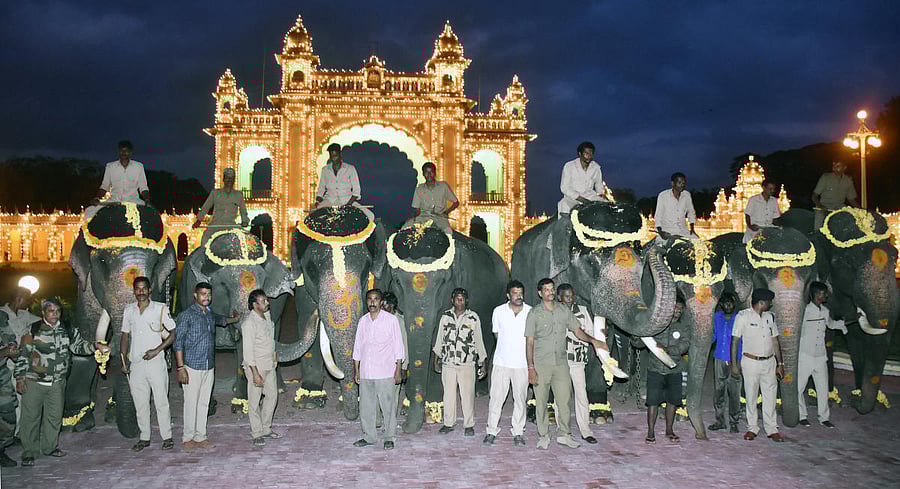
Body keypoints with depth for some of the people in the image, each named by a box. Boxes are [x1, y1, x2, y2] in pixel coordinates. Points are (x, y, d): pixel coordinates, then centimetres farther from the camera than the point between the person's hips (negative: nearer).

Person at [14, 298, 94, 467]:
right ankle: (29, 453, 12)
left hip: (57, 383, 4)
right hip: (34, 381, -3)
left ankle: (50, 446, 28)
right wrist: (20, 377, -4)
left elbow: (78, 345, 10)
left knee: (54, 416, 12)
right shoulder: (33, 330, -6)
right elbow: (23, 354, -2)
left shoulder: (67, 330, 3)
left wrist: (92, 346, -10)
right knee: (31, 417, 1)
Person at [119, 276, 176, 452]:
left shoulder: (160, 309, -4)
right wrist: (123, 360, 7)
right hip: (136, 364, 4)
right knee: (140, 403, 9)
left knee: (161, 401, -1)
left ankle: (167, 437, 9)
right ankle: (144, 438, 21)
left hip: (155, 362, -4)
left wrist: (157, 350, -12)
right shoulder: (128, 310, 8)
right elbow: (125, 336, 14)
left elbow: (173, 334, -3)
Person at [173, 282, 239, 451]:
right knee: (191, 403, -2)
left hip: (209, 367, 6)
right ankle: (188, 438, 9)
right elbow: (178, 343, -10)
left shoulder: (211, 315, 13)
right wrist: (180, 368, -15)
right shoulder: (186, 315, -7)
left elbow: (220, 320, 39)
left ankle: (200, 437, 16)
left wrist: (234, 319, 57)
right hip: (192, 367, -6)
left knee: (204, 403, 8)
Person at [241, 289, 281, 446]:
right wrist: (255, 373, -24)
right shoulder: (249, 322, -20)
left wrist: (274, 356, 22)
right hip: (255, 366, -8)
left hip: (269, 364, 8)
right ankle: (256, 433, 14)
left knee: (272, 396, 14)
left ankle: (266, 429, 27)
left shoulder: (267, 315, 4)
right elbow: (248, 350, -22)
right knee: (254, 401, 3)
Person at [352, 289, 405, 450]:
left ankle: (389, 438, 12)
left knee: (388, 406, 0)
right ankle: (369, 437, 21)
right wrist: (356, 370, 10)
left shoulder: (391, 319, -2)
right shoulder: (363, 320, 9)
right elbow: (357, 346, 14)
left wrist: (398, 371, -6)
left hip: (385, 373, -4)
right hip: (366, 373, 4)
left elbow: (398, 346, -2)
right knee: (365, 406, 9)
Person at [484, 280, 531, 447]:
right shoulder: (498, 311, 0)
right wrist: (507, 347, 4)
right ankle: (491, 431, 12)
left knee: (520, 398, 6)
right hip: (501, 361, 0)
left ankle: (518, 433, 17)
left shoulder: (531, 312, -1)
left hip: (522, 363, 0)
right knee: (496, 397, 1)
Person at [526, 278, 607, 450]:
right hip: (541, 364, -3)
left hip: (561, 363, 3)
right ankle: (543, 437, 16)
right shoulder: (534, 313, -2)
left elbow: (577, 330, 13)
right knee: (541, 402, 4)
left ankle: (563, 434, 18)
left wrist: (592, 340, -6)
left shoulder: (564, 310, 8)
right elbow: (529, 342, -3)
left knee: (564, 400, 3)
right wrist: (531, 368, -8)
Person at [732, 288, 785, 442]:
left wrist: (780, 363, 12)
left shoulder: (769, 317, 10)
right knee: (751, 396, 3)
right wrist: (734, 364, -7)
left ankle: (772, 429, 14)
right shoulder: (743, 316, -5)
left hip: (769, 362, 4)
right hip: (751, 362, -4)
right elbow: (734, 341, -4)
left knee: (770, 396, 5)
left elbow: (775, 341, 15)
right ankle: (752, 428, 14)